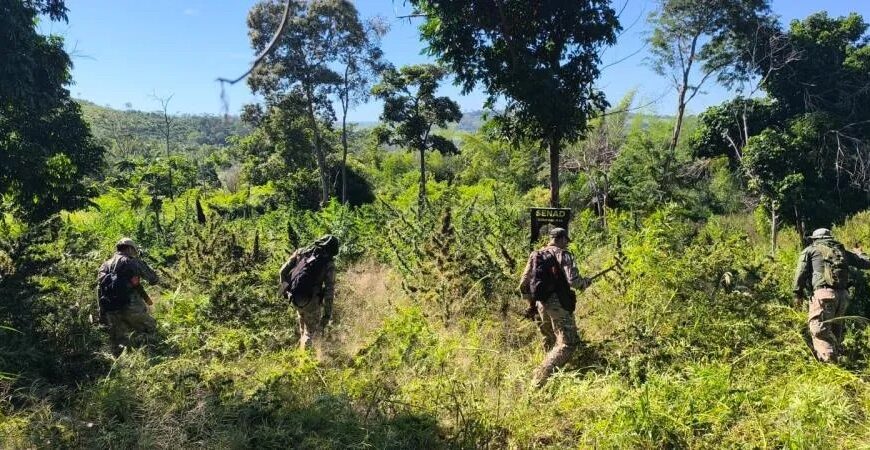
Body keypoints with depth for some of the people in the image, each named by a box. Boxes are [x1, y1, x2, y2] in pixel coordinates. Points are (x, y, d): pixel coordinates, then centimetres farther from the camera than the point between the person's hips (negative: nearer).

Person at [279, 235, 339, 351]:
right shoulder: (329, 263, -6)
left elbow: (282, 271, 6)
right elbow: (329, 290, -9)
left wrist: (284, 288, 22)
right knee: (311, 332, 14)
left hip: (294, 297, 5)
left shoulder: (301, 252, 5)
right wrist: (327, 313, -4)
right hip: (310, 300, -5)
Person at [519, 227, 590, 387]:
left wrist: (531, 303, 23)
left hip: (541, 304, 7)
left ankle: (550, 375, 29)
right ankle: (540, 378, -13)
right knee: (568, 342, -3)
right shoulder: (563, 254, -5)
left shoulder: (535, 255, 12)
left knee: (550, 341, 23)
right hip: (559, 304, -7)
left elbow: (523, 284, 12)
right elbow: (573, 281, -16)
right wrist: (585, 282, 5)